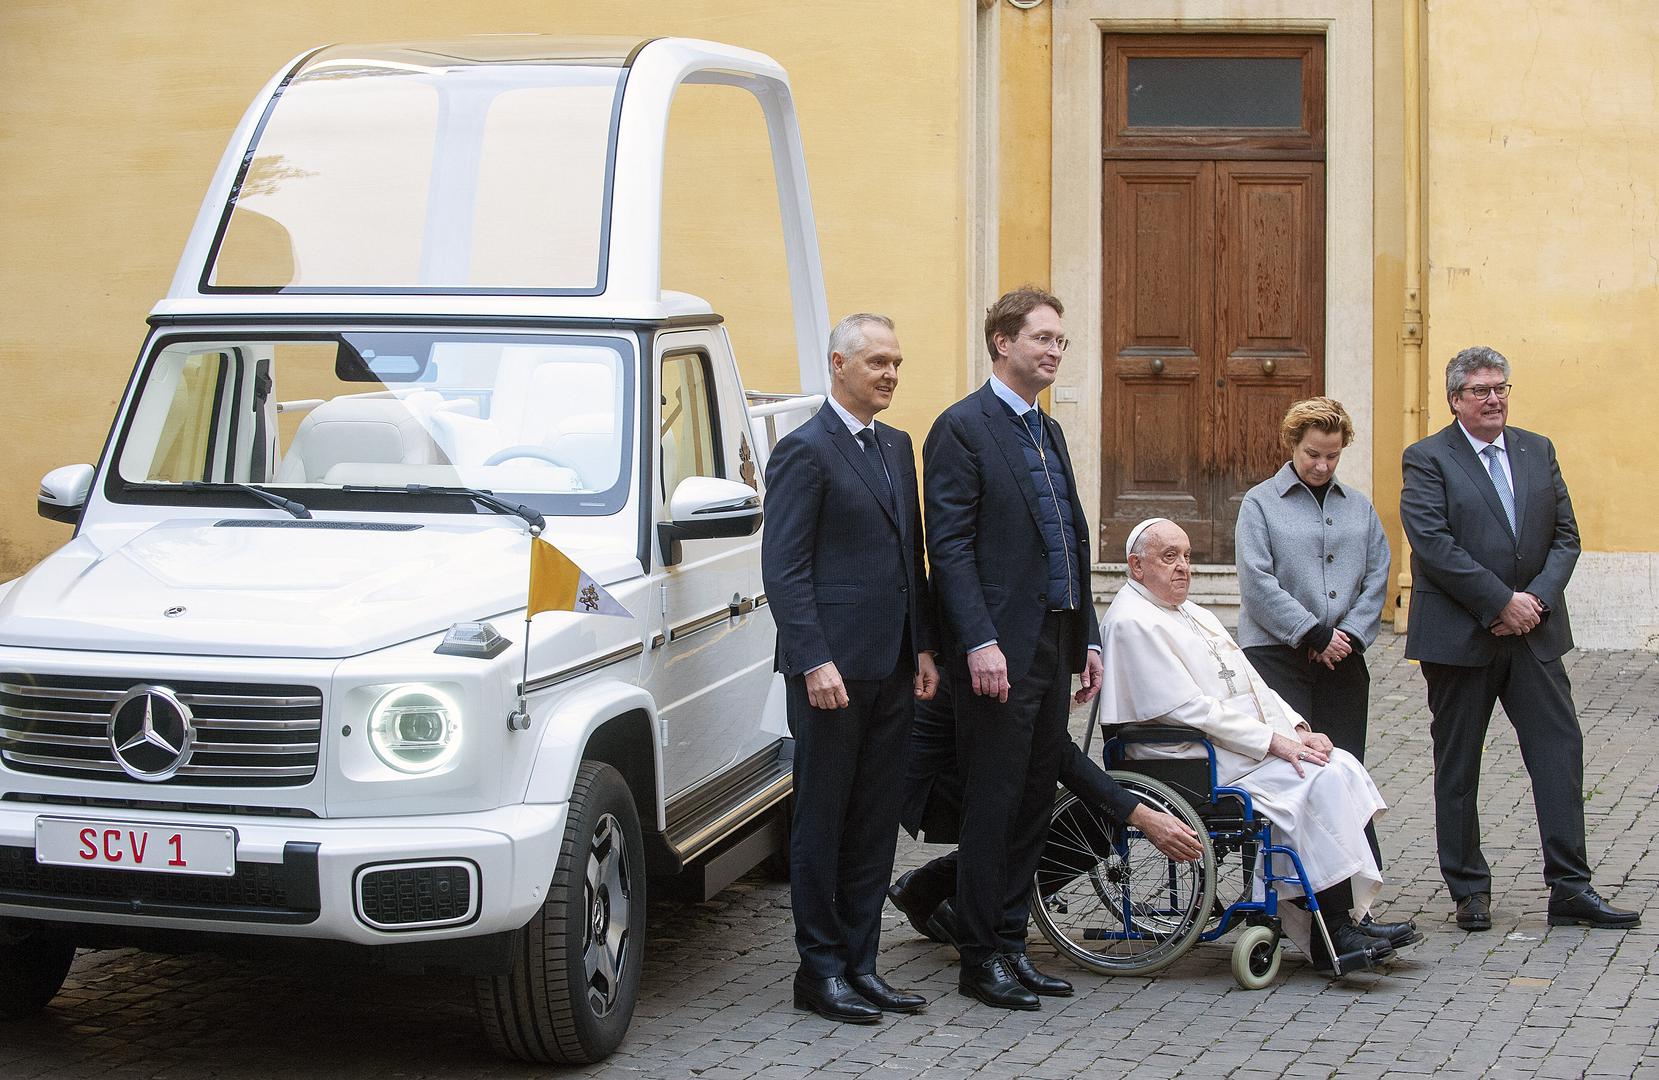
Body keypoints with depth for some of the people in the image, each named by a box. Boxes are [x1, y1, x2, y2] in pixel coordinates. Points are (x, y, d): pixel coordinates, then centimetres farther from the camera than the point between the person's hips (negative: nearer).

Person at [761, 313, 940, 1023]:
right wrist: (816, 661, -19)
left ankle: (860, 964, 18)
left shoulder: (896, 447, 16)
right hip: (833, 668, -8)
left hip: (893, 670, 8)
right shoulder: (805, 451, -9)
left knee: (876, 822, 10)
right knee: (822, 821, 1)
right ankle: (821, 971, 8)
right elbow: (783, 568, -13)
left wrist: (923, 648, 13)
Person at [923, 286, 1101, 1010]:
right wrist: (980, 642, -21)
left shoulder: (1048, 432, 18)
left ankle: (1011, 944, 19)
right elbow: (949, 545, -14)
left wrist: (1088, 638, 16)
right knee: (994, 806, -2)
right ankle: (982, 959, 6)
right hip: (1000, 652, -8)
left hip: (1054, 645, 8)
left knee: (1034, 805, 11)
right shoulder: (962, 428, -8)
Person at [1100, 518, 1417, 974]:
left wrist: (1296, 729, 3)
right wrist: (1273, 742, -18)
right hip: (1197, 761, -9)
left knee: (1342, 766, -10)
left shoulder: (1192, 613, 22)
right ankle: (1332, 936, -22)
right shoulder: (1133, 622, -10)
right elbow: (1189, 709, -17)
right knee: (1319, 780, -23)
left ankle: (1350, 919, -12)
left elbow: (1251, 683, 21)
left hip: (1251, 744, 9)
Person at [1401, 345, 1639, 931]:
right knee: (1457, 766, 4)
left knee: (1561, 751, -1)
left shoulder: (1538, 452, 12)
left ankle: (1570, 888, 4)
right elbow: (1433, 543, -15)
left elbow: (1565, 535, 8)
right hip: (1459, 635, -4)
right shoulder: (1427, 459, -4)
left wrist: (1537, 599, -9)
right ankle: (1469, 890, 15)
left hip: (1533, 630, 4)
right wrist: (1502, 602, -17)